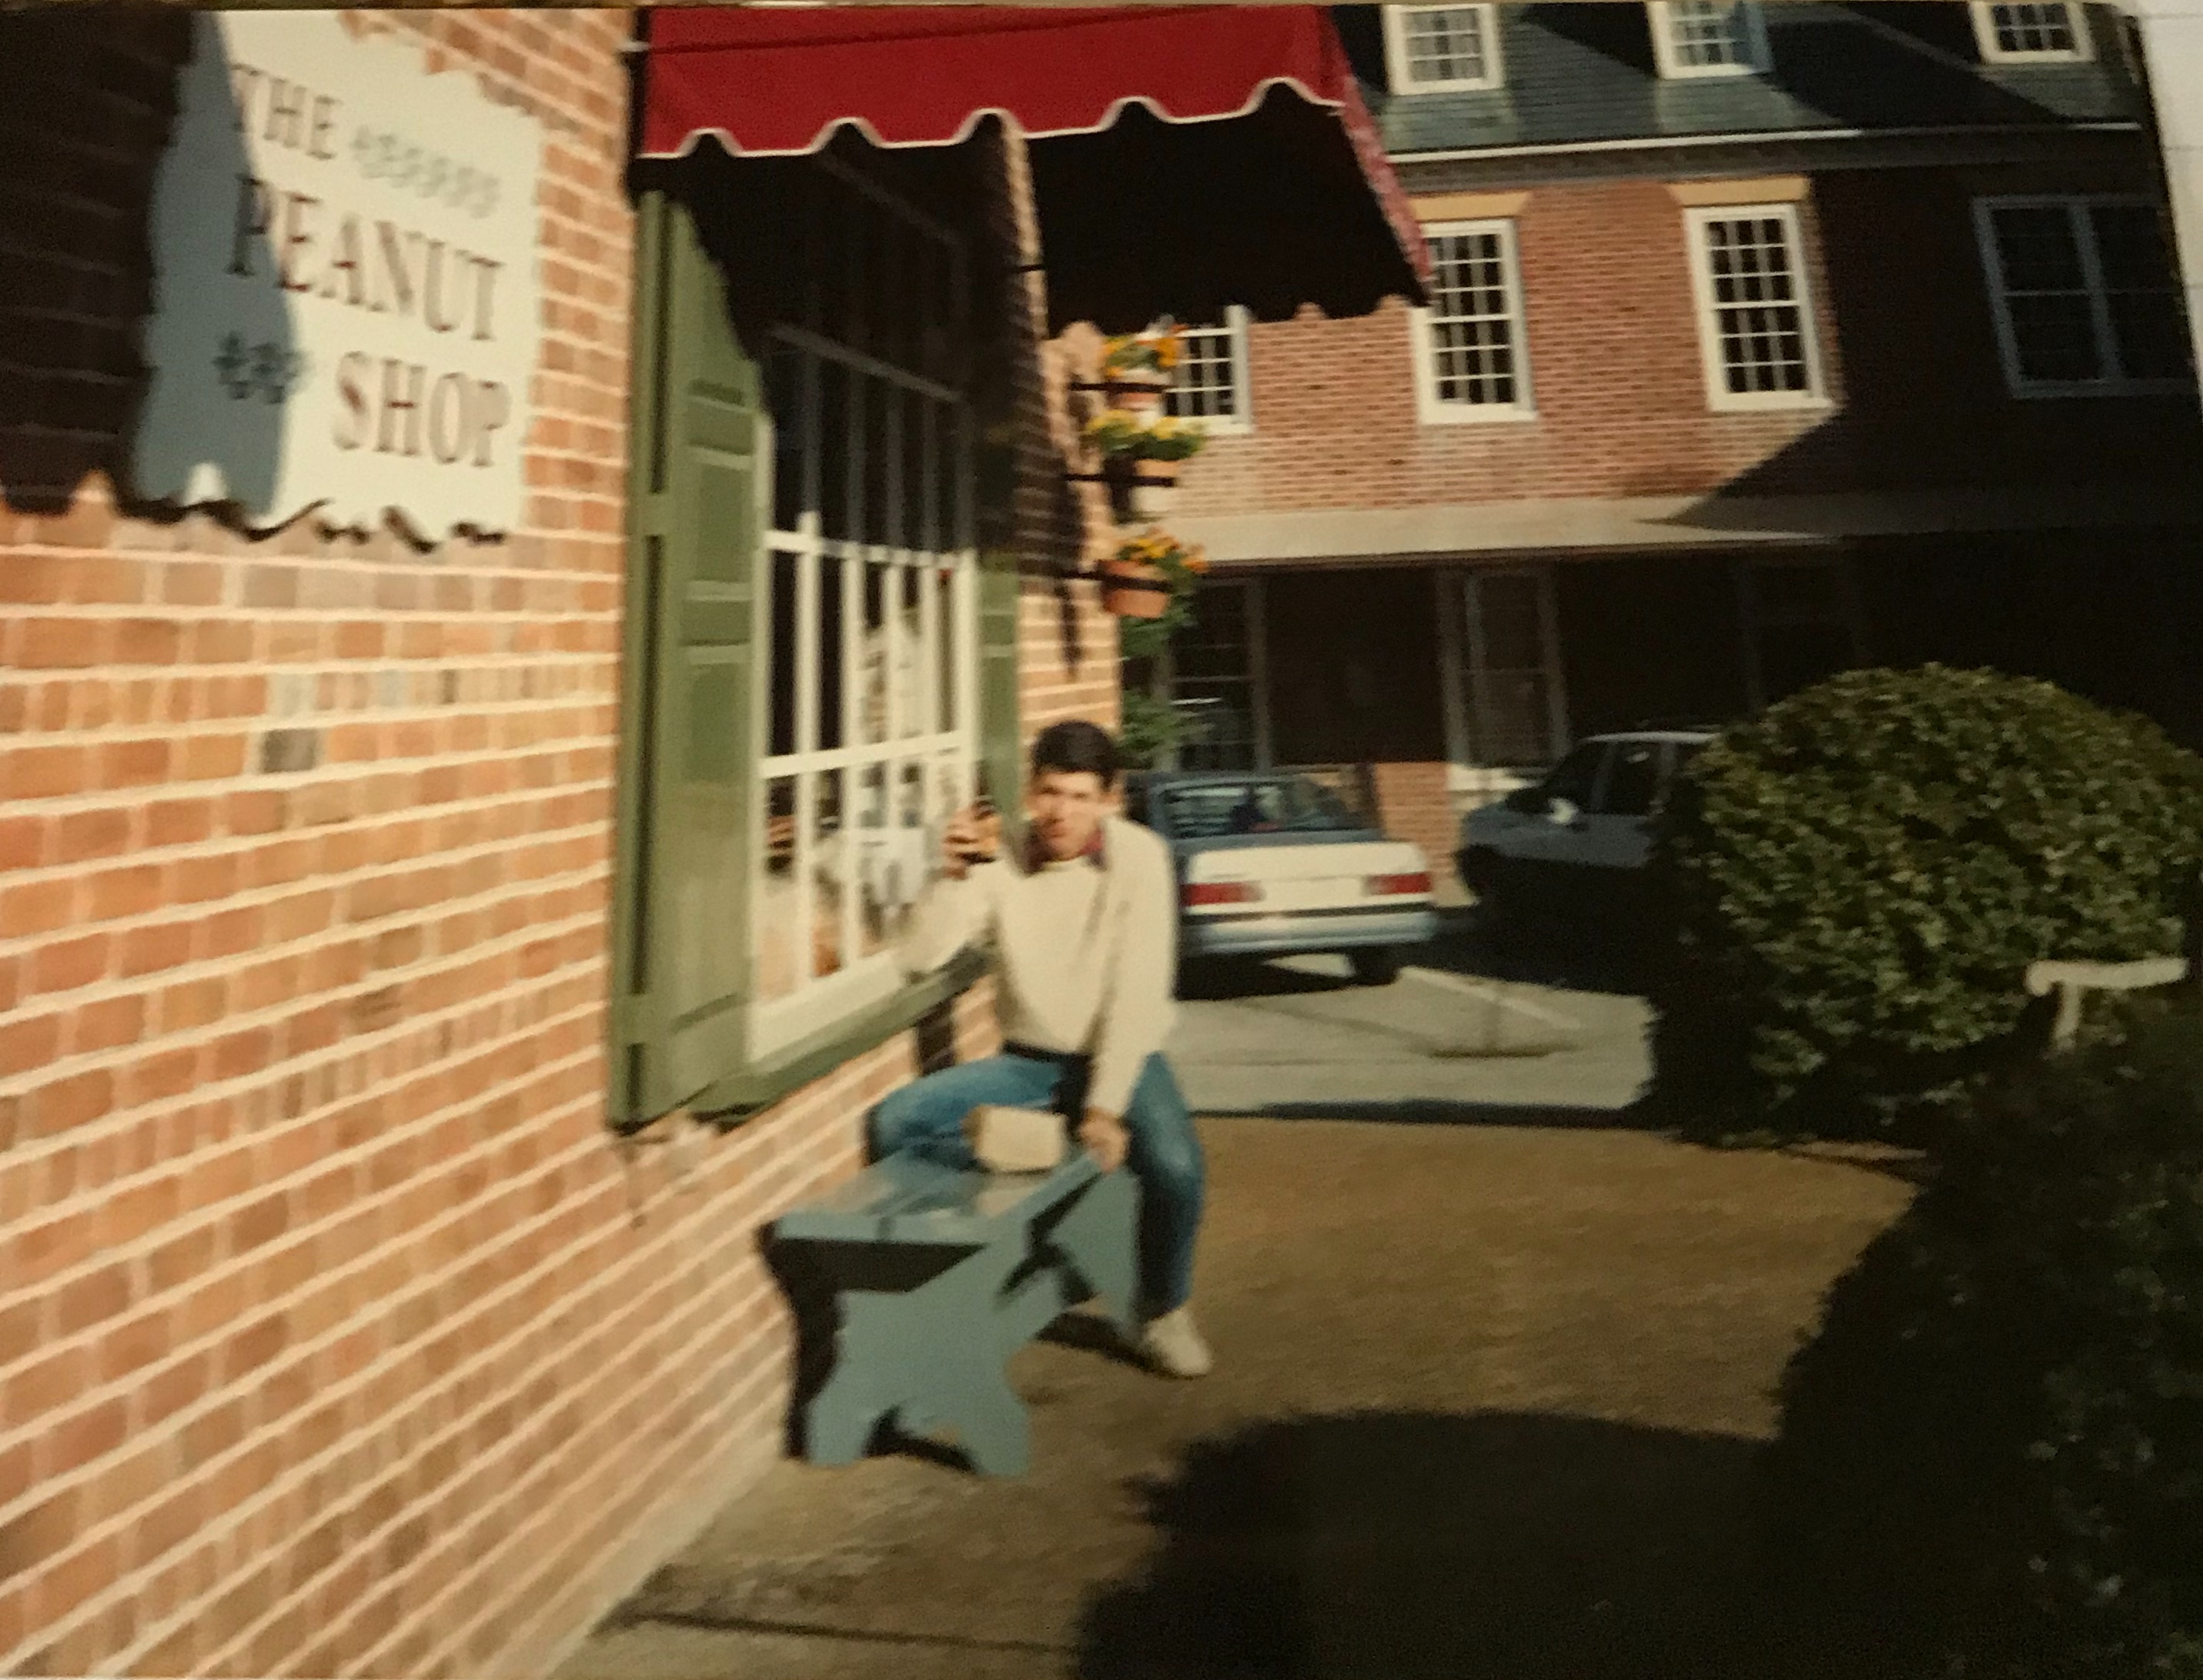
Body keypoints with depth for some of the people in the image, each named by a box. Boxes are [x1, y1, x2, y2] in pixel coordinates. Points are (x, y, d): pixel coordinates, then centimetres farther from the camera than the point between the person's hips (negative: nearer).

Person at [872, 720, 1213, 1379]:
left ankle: (1165, 1310, 1)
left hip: (1119, 1058, -2)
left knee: (1174, 1166, -30)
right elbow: (921, 957, -13)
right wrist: (953, 873, -27)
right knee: (895, 1121, -18)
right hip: (1027, 1061, 3)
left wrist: (1105, 1108, -22)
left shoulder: (1138, 856, -13)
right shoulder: (1001, 859, -5)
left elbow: (1139, 992, -18)